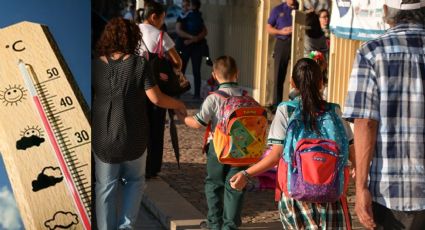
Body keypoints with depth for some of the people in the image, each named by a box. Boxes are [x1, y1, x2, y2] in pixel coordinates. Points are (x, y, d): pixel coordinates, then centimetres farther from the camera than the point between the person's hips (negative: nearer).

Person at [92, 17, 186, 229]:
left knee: (105, 188, 11)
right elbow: (156, 98, -11)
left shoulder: (96, 65, -3)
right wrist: (178, 105, 6)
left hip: (103, 138, 1)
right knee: (134, 181, 20)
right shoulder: (139, 64, -9)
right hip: (133, 136, -1)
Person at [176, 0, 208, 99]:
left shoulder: (199, 17, 8)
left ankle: (197, 94, 5)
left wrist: (192, 40, -14)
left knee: (196, 71, 1)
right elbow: (178, 30, -9)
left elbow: (204, 32, -2)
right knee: (180, 70, -2)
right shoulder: (182, 17, 6)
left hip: (197, 46, 0)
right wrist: (192, 37, -19)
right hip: (184, 46, 0)